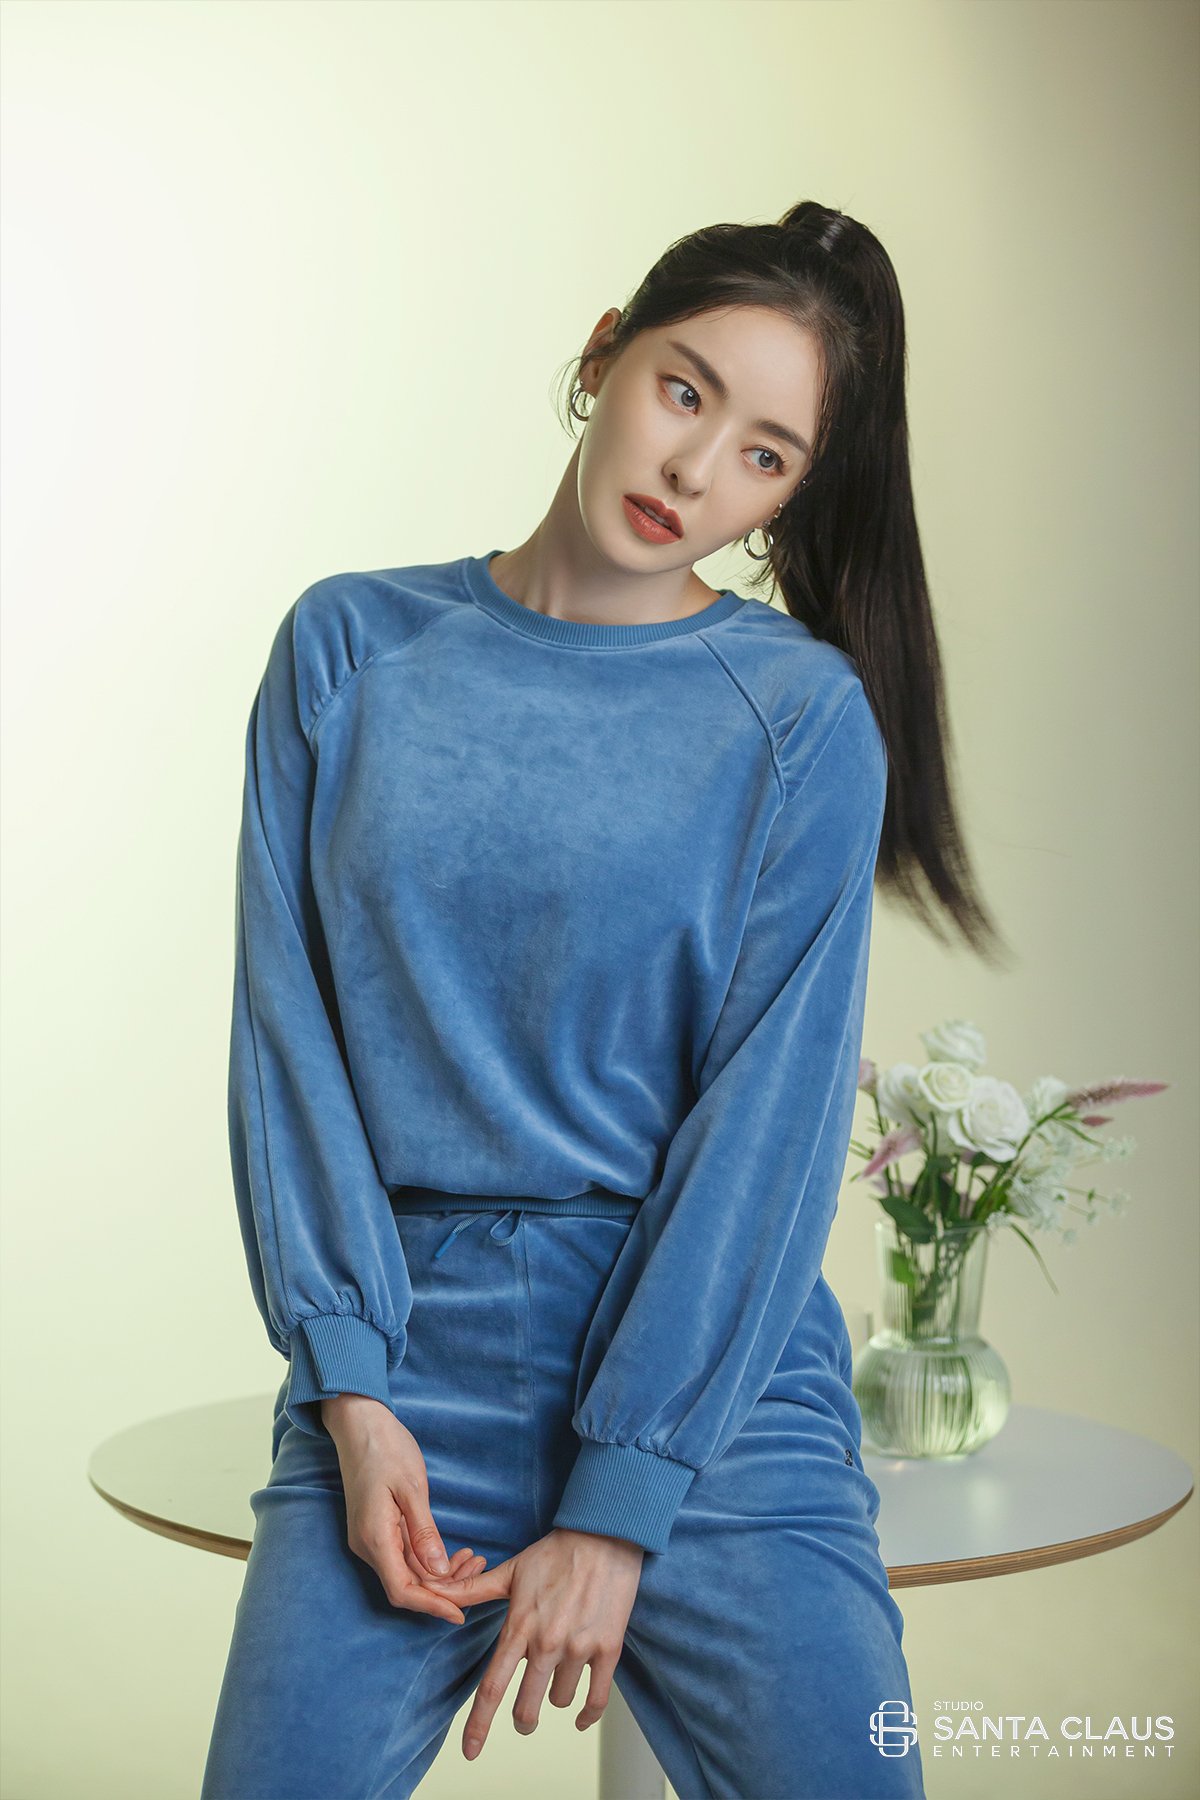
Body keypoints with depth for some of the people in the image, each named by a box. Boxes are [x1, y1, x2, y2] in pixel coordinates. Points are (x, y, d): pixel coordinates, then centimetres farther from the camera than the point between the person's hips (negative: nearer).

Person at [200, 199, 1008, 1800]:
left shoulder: (804, 715, -4)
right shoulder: (351, 647, 4)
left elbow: (767, 1125, -7)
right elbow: (288, 1032, 1)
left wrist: (615, 1513, -10)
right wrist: (352, 1393, -7)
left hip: (706, 1359, -1)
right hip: (402, 1352, 2)